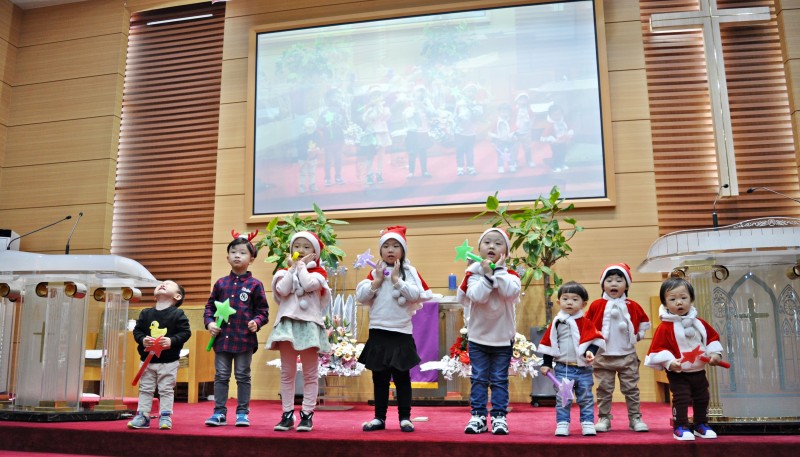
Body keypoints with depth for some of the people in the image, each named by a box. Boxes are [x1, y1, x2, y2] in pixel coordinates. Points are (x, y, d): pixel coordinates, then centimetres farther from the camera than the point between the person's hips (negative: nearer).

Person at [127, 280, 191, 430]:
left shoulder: (178, 314, -6)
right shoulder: (145, 313, 5)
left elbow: (185, 332, -9)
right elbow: (137, 330, 5)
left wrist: (172, 341, -22)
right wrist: (142, 339, -14)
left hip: (169, 361, -3)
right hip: (148, 359, 3)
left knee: (166, 390, 2)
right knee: (145, 389, 9)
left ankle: (165, 416, 10)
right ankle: (142, 415, 17)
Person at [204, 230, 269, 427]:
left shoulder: (255, 284, -1)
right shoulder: (221, 283, 8)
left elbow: (263, 310, 1)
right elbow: (210, 306, 13)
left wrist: (256, 322, -17)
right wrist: (209, 323, -3)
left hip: (245, 338, -3)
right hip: (222, 337, 3)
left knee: (243, 376, 7)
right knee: (221, 376, 9)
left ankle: (242, 413, 17)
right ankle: (219, 412, 17)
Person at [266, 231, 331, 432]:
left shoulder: (317, 272, 5)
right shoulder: (285, 271, 11)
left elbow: (308, 284, -18)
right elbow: (283, 290, -10)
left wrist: (301, 265, -4)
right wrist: (292, 267, -4)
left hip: (309, 324, -2)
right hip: (287, 323, 2)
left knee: (310, 374, 3)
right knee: (287, 373, 7)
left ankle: (307, 414, 8)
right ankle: (287, 414, 13)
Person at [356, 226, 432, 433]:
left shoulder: (410, 271, 0)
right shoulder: (375, 272, 6)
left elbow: (416, 295, -13)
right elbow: (360, 296, 0)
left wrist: (397, 279, -13)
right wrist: (377, 280, -8)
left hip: (401, 332, -2)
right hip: (378, 332, 3)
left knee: (402, 377, 6)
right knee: (379, 378, 10)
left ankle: (405, 417, 14)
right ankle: (379, 417, 19)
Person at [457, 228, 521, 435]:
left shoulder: (510, 274, -3)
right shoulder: (474, 273, -5)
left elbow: (511, 292, -25)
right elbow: (477, 296, -21)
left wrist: (498, 269, -22)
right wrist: (487, 274, -24)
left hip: (503, 338, 0)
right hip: (478, 336, 0)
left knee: (500, 379, 7)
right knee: (478, 378, 6)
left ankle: (499, 417, 14)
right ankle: (478, 416, 14)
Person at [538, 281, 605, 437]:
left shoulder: (586, 323, -1)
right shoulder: (556, 323, 2)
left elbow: (593, 340, -5)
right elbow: (548, 344, 6)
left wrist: (590, 352, -25)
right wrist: (546, 364, 5)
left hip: (583, 368, 0)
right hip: (562, 368, 0)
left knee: (586, 398, 8)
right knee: (562, 399, 3)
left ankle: (588, 423, 18)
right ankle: (562, 424, 11)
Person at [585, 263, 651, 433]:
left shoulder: (632, 306, 0)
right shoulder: (597, 305, -4)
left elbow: (645, 322, 17)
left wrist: (639, 335, 6)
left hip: (627, 356, 1)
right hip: (603, 356, -1)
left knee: (631, 389, 8)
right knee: (604, 390, 6)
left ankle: (635, 418, 18)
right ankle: (604, 419, 14)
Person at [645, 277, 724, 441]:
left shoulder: (699, 323, 1)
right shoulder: (665, 327, -17)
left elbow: (712, 337, 11)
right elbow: (658, 348, -19)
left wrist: (715, 353, -1)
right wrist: (669, 362, -29)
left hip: (699, 371, 6)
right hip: (678, 373, -6)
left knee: (702, 399, 16)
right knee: (681, 399, -8)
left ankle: (701, 425, 32)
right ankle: (680, 428, 4)